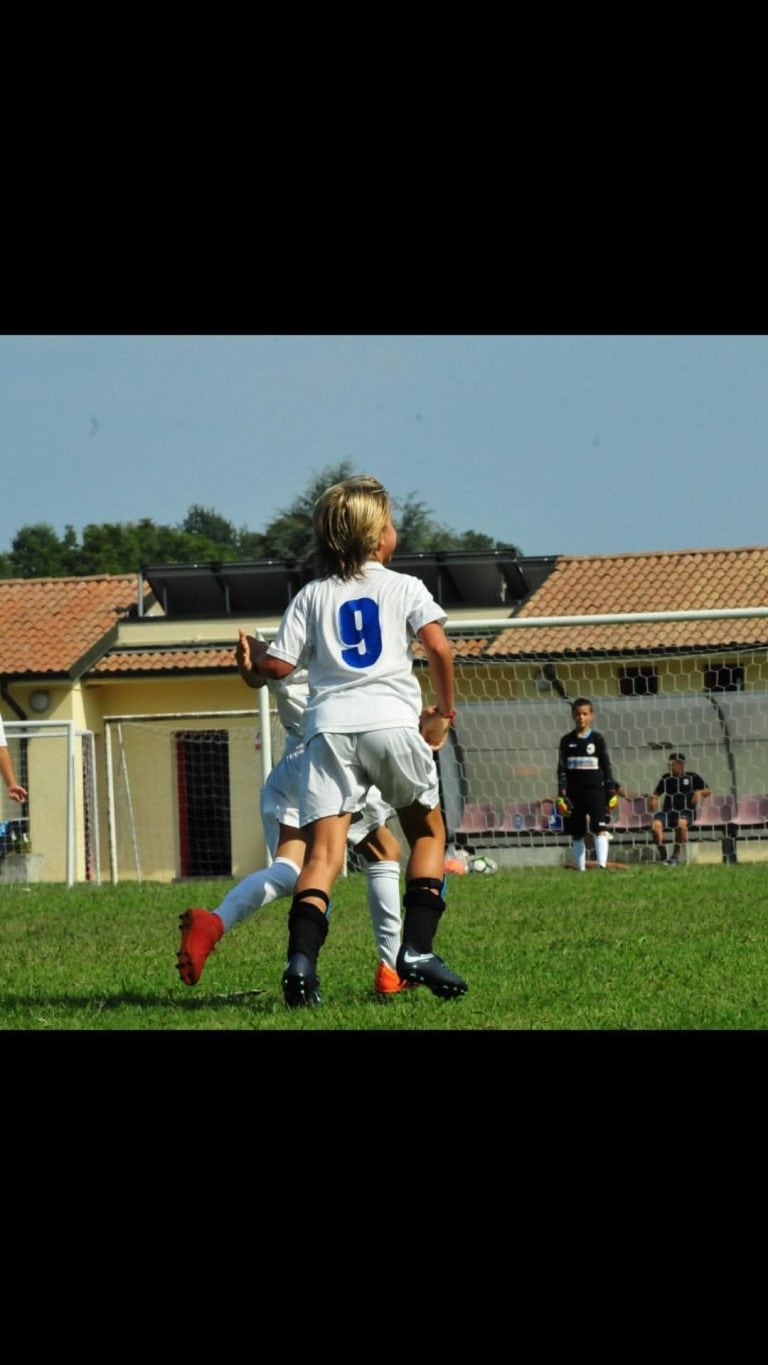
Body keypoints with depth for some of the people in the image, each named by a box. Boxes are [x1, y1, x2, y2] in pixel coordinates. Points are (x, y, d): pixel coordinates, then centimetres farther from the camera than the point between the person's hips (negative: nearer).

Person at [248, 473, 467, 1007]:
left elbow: (276, 666, 7)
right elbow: (438, 647, -5)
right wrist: (444, 711, 7)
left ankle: (302, 957, -26)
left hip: (329, 722, 1)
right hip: (392, 718, -1)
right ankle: (417, 948, 7)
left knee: (324, 851, -5)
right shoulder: (404, 587, 11)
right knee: (428, 829, 19)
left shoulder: (312, 596, 16)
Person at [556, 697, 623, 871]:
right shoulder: (567, 741, 6)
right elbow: (562, 770, 5)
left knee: (600, 829, -15)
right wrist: (561, 796, -2)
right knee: (577, 834, 5)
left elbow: (606, 767, 7)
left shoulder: (597, 739, 4)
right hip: (574, 793, 2)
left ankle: (602, 865, -21)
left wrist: (612, 793, 3)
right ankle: (581, 868, 12)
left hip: (595, 790, -2)